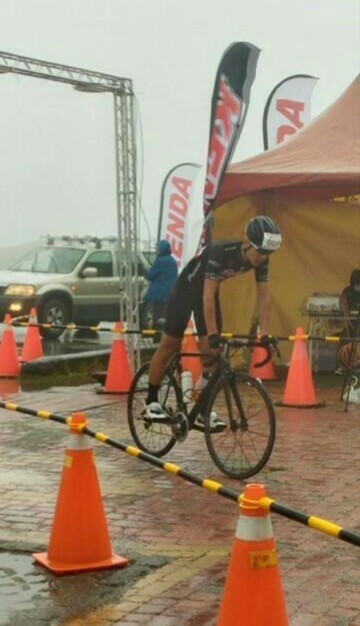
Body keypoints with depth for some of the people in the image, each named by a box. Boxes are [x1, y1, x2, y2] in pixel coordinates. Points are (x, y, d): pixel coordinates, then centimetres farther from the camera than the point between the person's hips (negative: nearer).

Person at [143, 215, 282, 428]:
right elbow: (208, 295, -39)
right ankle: (152, 402, 13)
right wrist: (213, 334, -42)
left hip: (209, 292, 6)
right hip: (187, 288, -5)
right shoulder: (221, 252, -38)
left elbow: (264, 295, -15)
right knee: (169, 347, 2)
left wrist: (266, 334, -21)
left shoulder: (261, 260, -20)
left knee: (211, 352, -3)